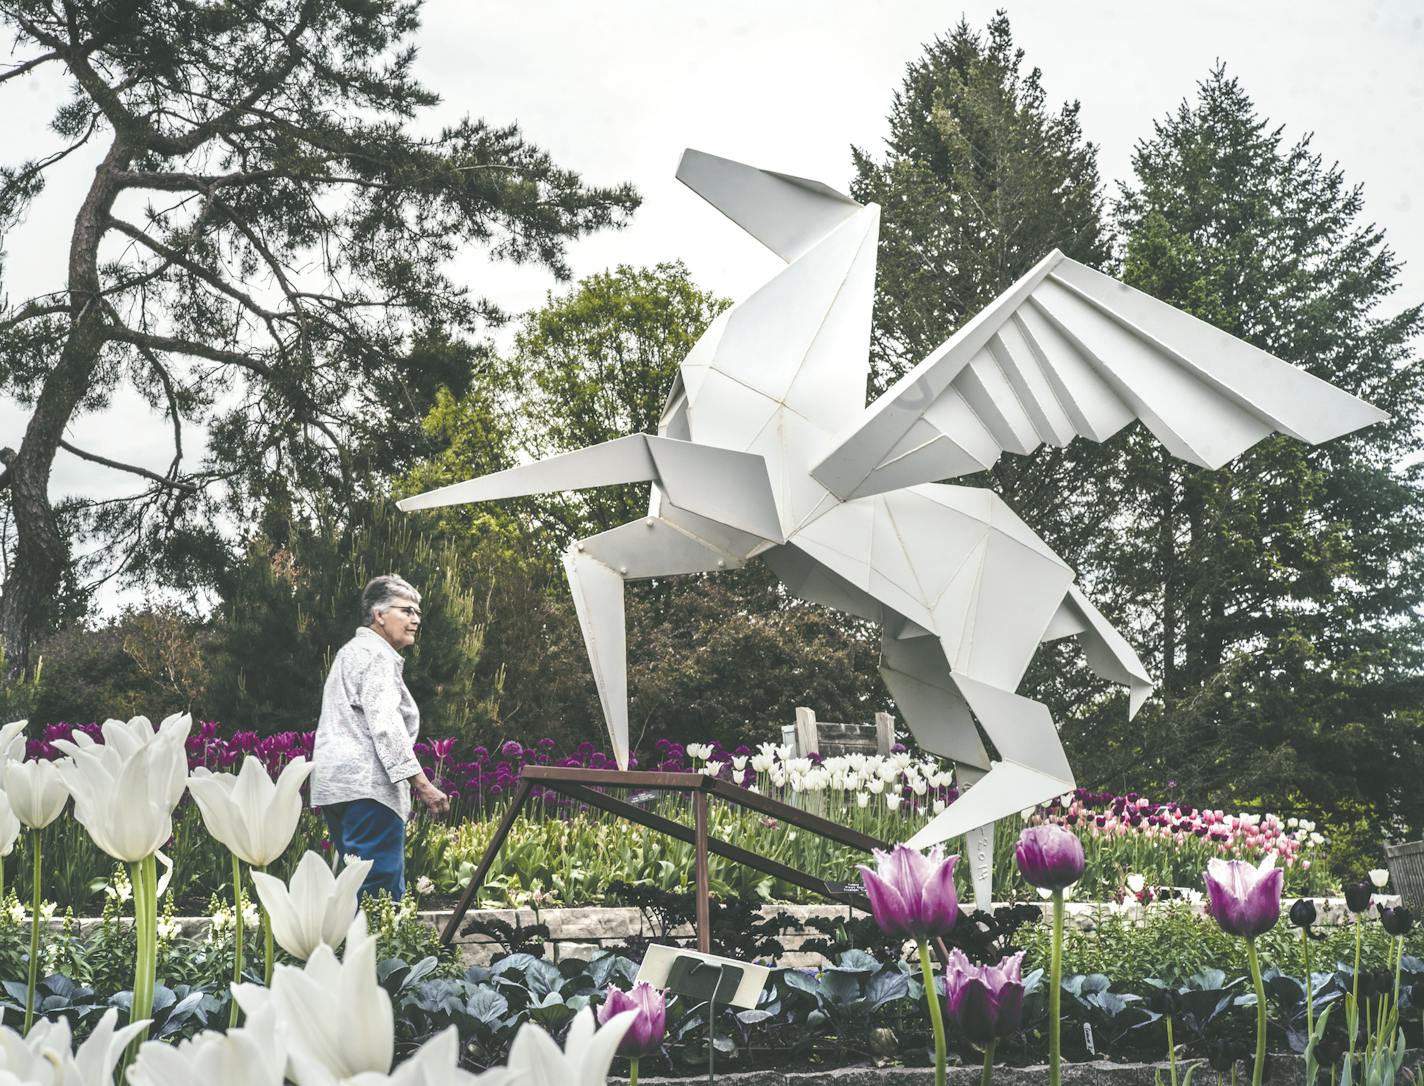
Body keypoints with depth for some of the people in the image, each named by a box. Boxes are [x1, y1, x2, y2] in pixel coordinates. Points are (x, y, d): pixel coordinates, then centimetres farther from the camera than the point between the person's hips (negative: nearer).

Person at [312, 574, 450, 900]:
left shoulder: (353, 651, 27)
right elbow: (385, 724, -18)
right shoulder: (377, 655, -6)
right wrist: (422, 784, -21)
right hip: (367, 784, -10)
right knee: (381, 890, -14)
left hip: (334, 783, 10)